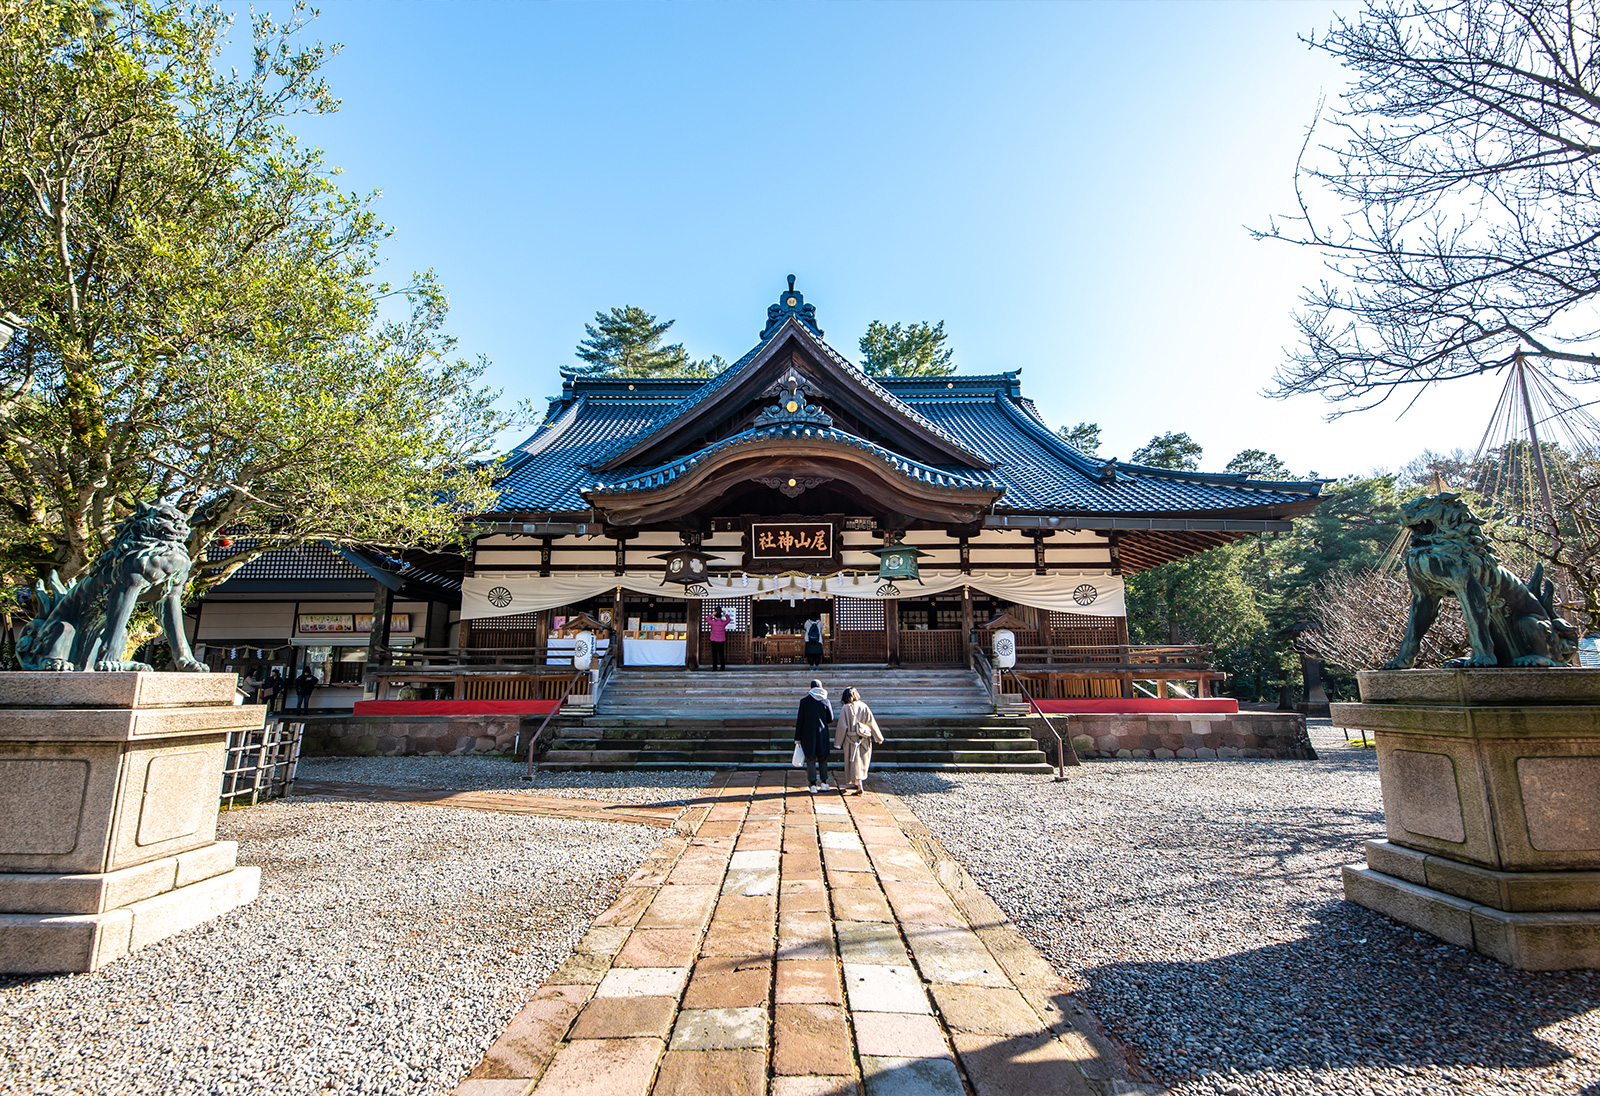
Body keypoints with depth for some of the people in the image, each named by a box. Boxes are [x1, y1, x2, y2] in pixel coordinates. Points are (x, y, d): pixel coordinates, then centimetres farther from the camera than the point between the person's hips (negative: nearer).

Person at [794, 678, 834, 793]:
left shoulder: (804, 701, -5)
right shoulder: (825, 701, 0)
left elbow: (800, 720, -5)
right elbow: (831, 719, 4)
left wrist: (798, 738, 0)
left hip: (808, 734, -2)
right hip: (822, 734, 2)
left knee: (810, 759, 3)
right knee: (823, 759, 13)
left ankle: (813, 785, 1)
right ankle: (824, 783, 11)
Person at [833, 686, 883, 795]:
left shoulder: (845, 709, -7)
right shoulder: (864, 707, 1)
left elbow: (842, 726, -8)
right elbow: (872, 723, 4)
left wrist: (838, 742, 0)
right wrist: (878, 738, 12)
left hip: (851, 740, -3)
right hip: (865, 740, 3)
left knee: (855, 763, -1)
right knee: (863, 762, 18)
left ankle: (859, 786, -11)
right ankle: (860, 783, 30)